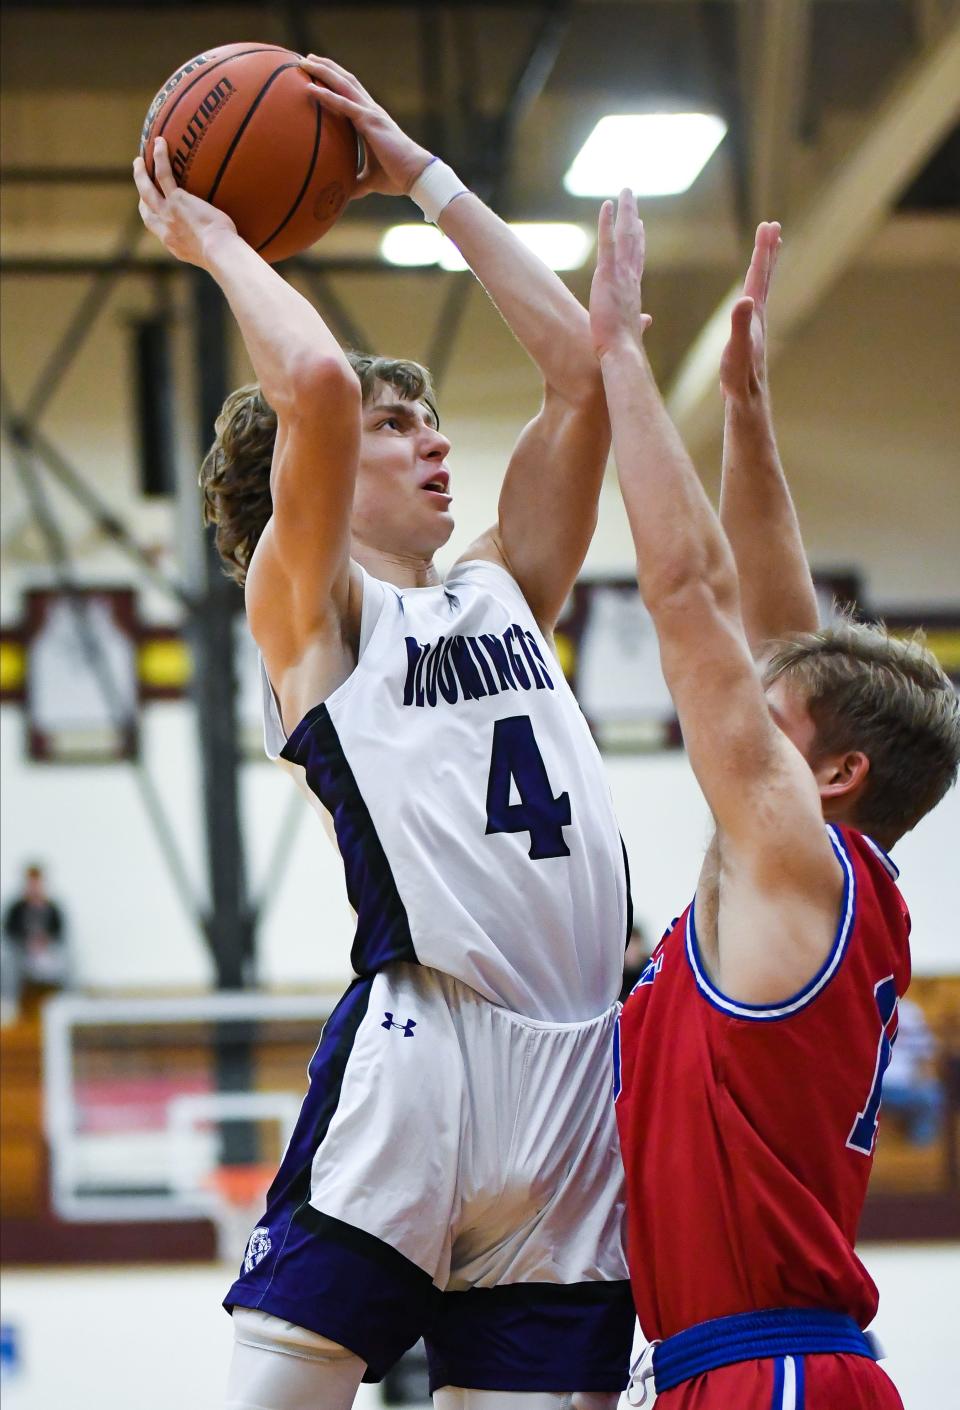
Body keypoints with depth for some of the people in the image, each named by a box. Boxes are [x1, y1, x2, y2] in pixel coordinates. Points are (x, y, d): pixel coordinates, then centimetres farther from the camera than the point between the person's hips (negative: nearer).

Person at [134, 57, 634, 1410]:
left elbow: (581, 367, 22)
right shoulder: (310, 610, 7)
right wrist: (214, 241, 6)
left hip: (579, 1068, 6)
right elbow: (317, 383, -11)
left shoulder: (502, 593, 24)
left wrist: (422, 175, 24)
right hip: (419, 1042, -6)